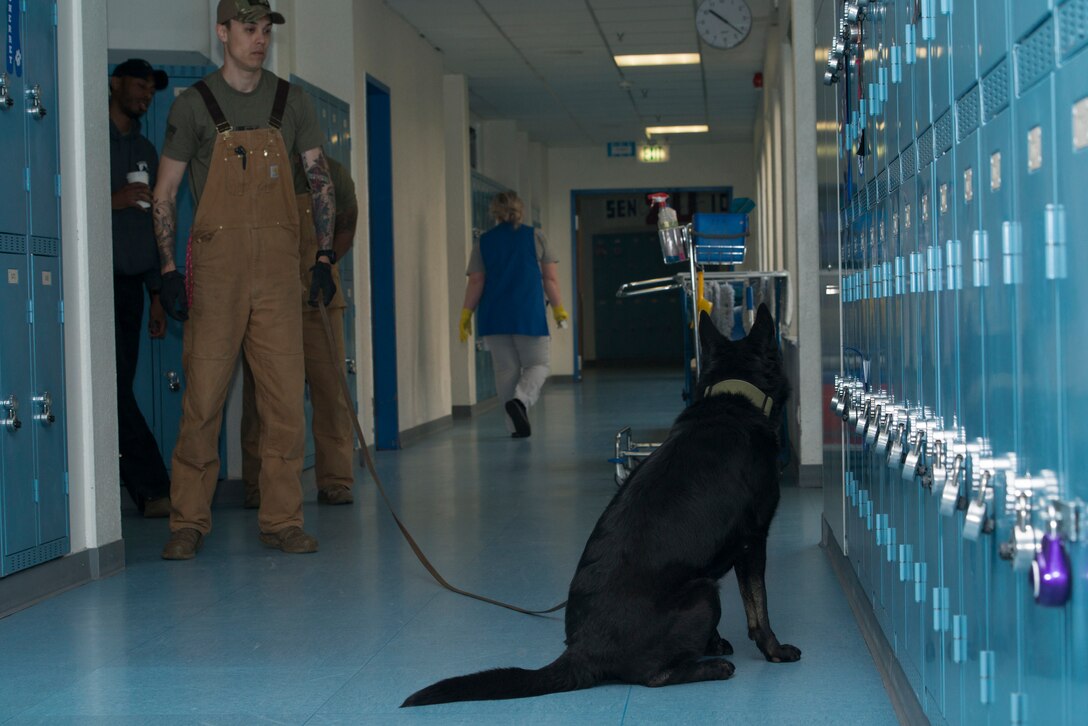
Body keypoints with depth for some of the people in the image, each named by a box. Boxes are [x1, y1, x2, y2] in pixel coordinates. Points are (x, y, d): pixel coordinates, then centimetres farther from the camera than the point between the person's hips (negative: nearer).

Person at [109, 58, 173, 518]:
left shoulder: (146, 151, 22)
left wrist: (156, 294, 20)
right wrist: (111, 201, -17)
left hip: (131, 286, 6)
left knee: (120, 390, 2)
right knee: (116, 390, -11)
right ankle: (153, 490, -12)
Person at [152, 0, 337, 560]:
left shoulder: (290, 102, 12)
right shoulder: (194, 105, 4)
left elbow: (320, 181, 15)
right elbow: (164, 193, 5)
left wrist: (325, 256, 6)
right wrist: (168, 270, -3)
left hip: (278, 267, 3)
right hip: (215, 266, -2)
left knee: (285, 398, 0)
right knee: (202, 397, -4)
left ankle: (282, 521, 9)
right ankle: (188, 523, 6)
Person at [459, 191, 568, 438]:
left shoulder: (483, 242, 5)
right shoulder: (536, 237, 3)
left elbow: (475, 282, 0)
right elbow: (550, 278, 2)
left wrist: (466, 314, 6)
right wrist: (558, 308, 11)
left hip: (493, 316, 2)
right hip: (529, 315, -2)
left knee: (506, 369, 9)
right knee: (537, 365, 7)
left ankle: (516, 425, 7)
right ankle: (520, 400, -22)